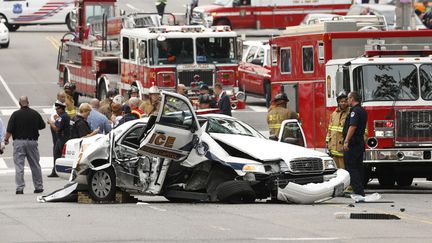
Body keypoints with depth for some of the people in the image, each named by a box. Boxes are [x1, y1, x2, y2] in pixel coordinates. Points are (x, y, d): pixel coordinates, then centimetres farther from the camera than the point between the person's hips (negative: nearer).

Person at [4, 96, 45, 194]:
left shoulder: (15, 115, -9)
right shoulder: (35, 114, 0)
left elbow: (9, 130, -9)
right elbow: (42, 126, 12)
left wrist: (6, 139, 6)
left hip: (19, 142, -3)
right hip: (32, 141, 3)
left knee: (19, 166, -1)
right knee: (35, 165, 12)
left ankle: (20, 188, -7)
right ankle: (39, 187, 17)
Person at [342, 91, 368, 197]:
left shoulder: (355, 111, -14)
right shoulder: (362, 111, 17)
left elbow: (352, 126, -23)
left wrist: (346, 141, -25)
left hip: (352, 144, -10)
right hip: (360, 143, 10)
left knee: (351, 168, -8)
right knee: (358, 167, 12)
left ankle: (358, 191, -15)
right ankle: (360, 191, 14)